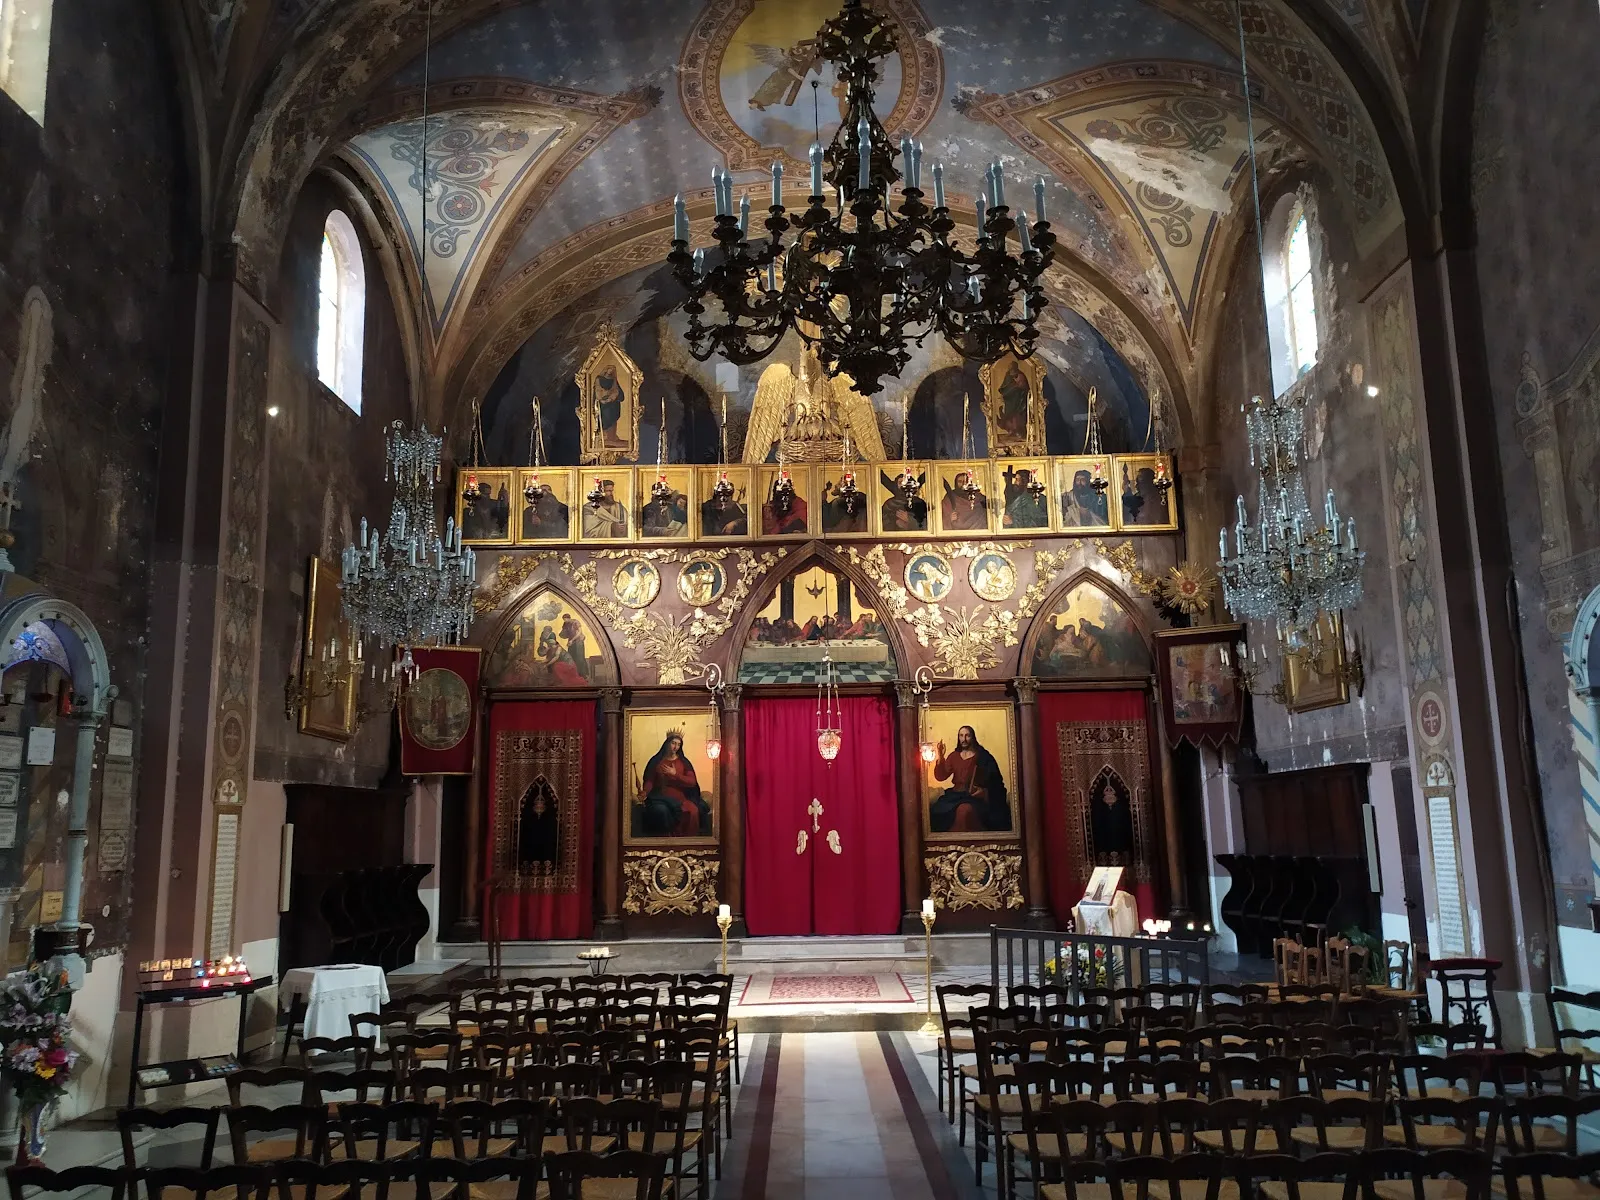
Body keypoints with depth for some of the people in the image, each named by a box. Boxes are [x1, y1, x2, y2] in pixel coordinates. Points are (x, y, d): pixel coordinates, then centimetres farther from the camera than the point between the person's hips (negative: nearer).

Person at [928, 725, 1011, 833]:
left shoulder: (983, 756, 4)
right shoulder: (953, 756, 15)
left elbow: (995, 781, 3)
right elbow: (940, 777, 6)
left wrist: (985, 791, -15)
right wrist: (940, 757, -7)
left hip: (975, 796, -4)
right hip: (956, 795, 4)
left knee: (965, 809, -39)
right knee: (938, 810, -27)